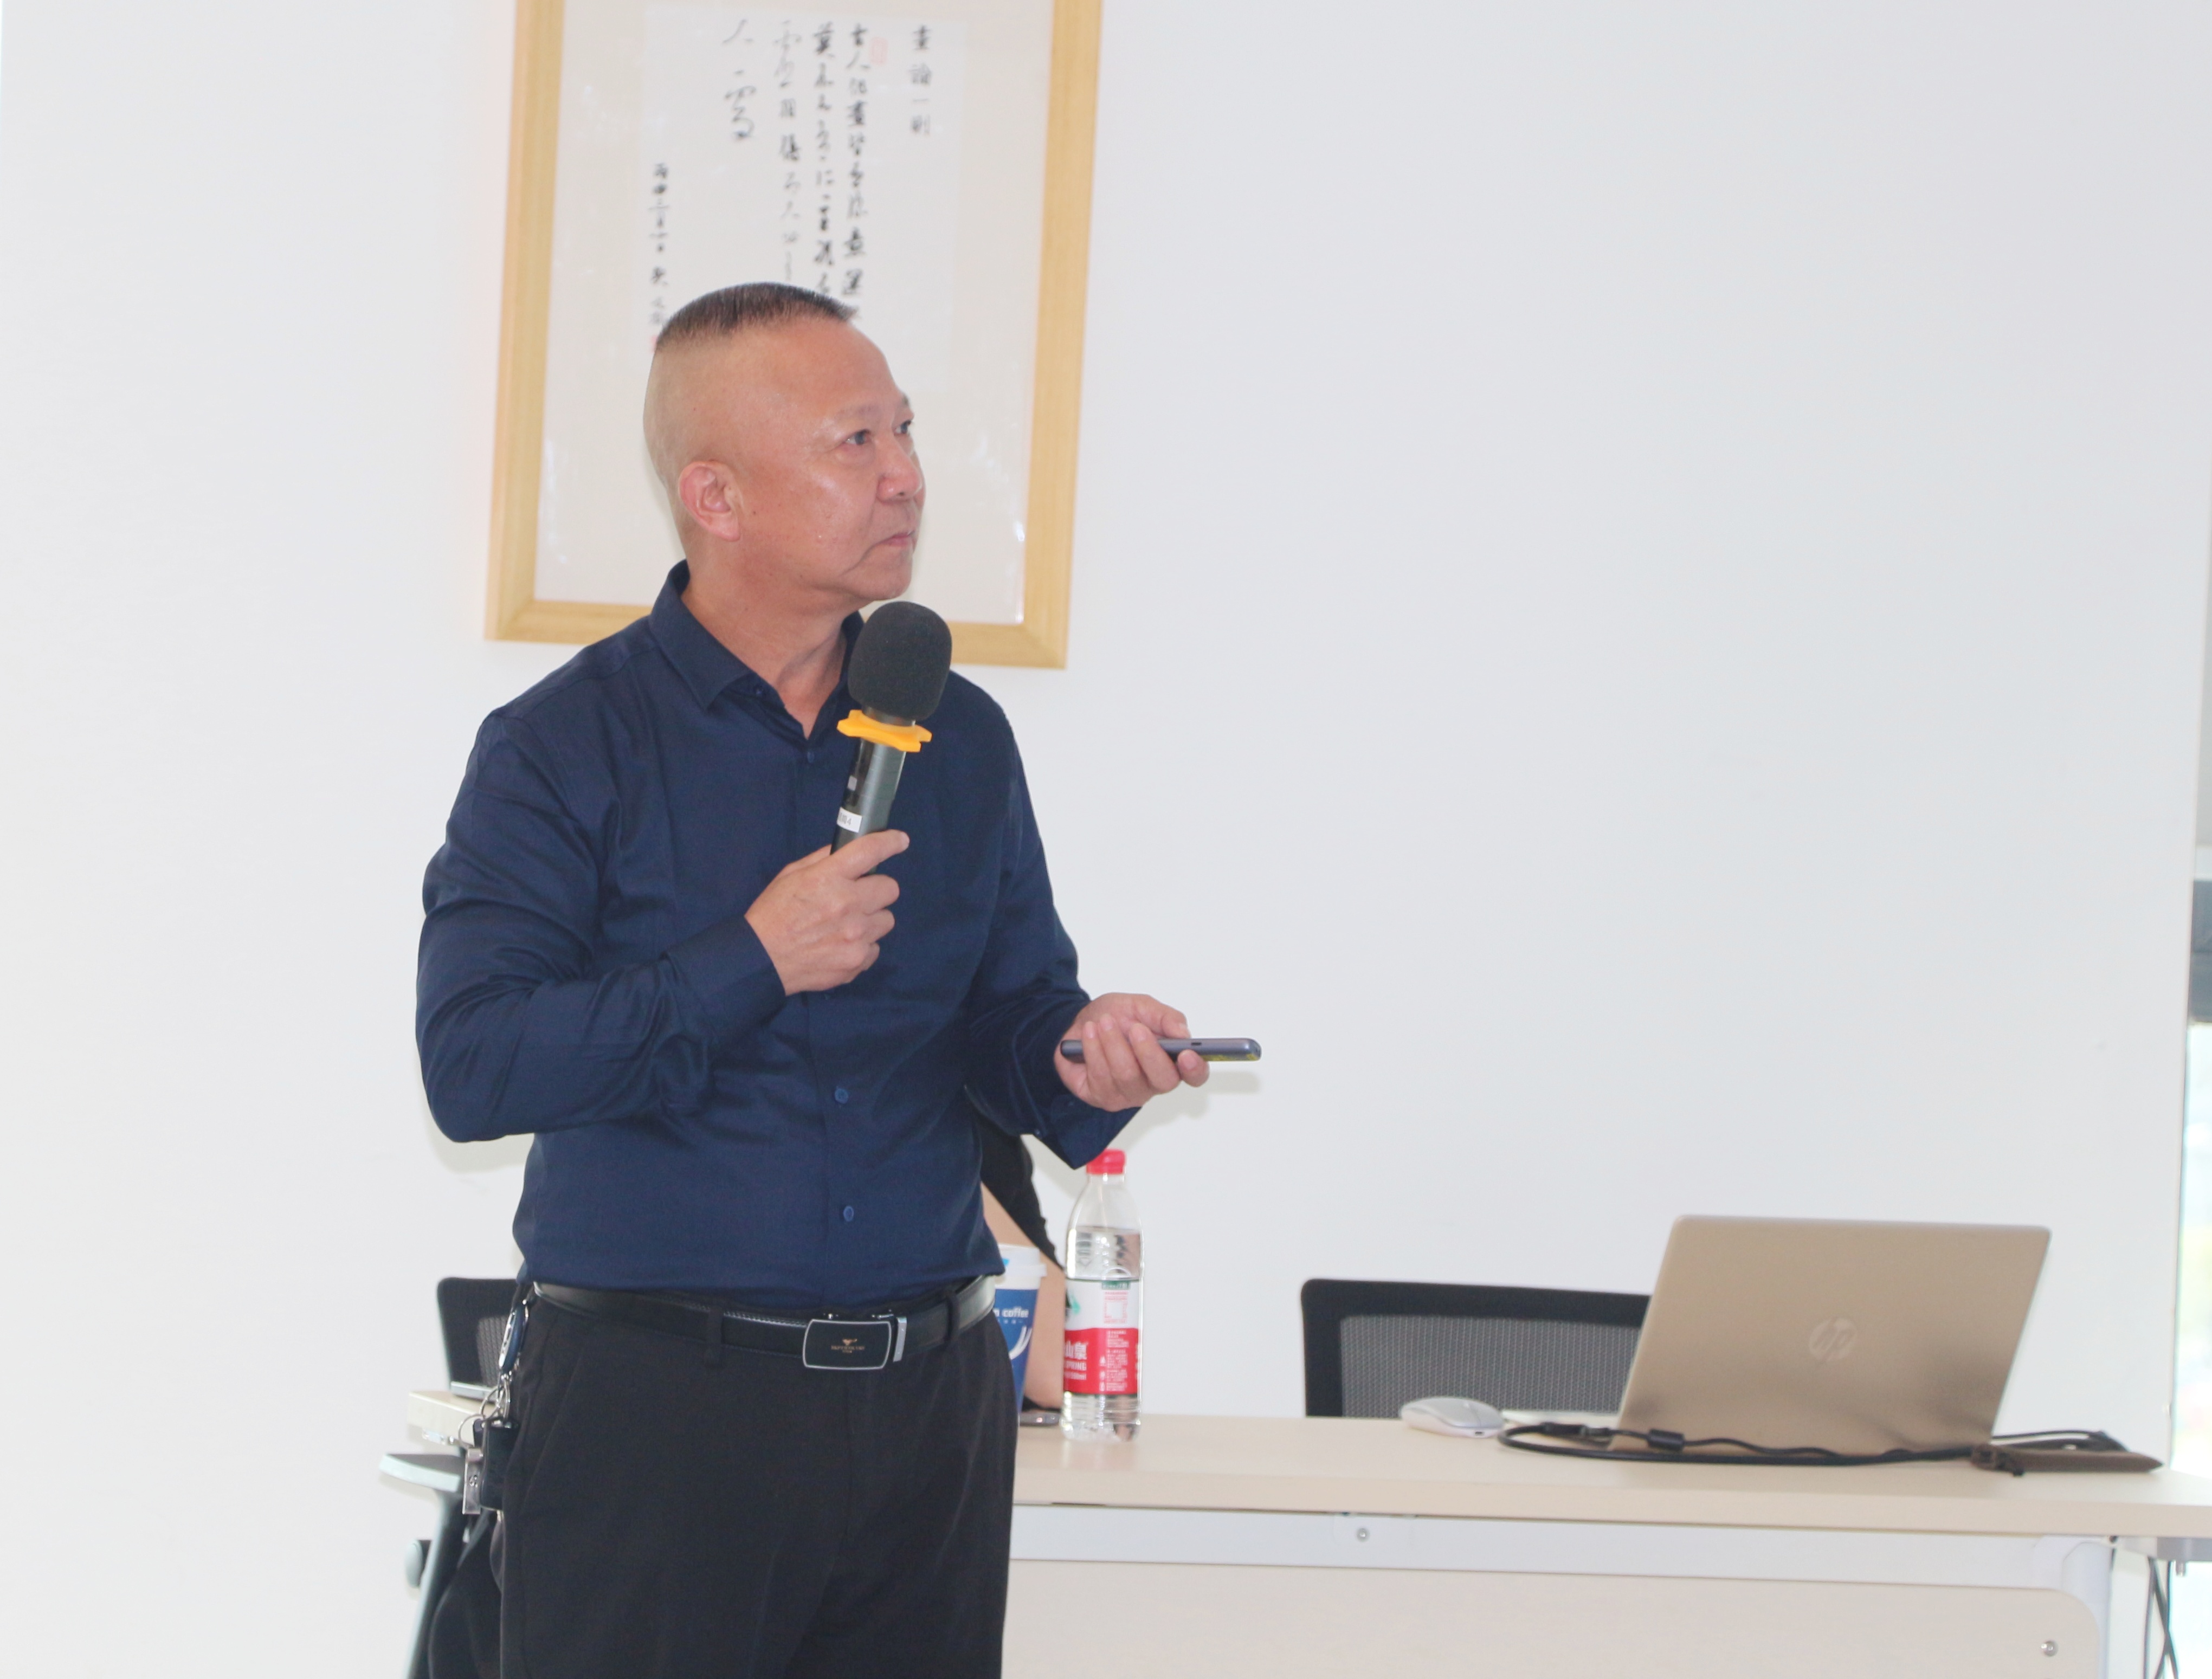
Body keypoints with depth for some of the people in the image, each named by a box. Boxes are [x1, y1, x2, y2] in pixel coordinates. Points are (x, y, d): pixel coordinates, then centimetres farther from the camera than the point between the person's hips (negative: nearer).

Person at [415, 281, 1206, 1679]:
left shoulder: (959, 740, 12)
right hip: (658, 1400, -4)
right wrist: (751, 964, -17)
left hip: (932, 1406, 5)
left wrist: (1081, 1060, -9)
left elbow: (1011, 1014, 14)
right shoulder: (565, 748, -4)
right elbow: (472, 1065, -13)